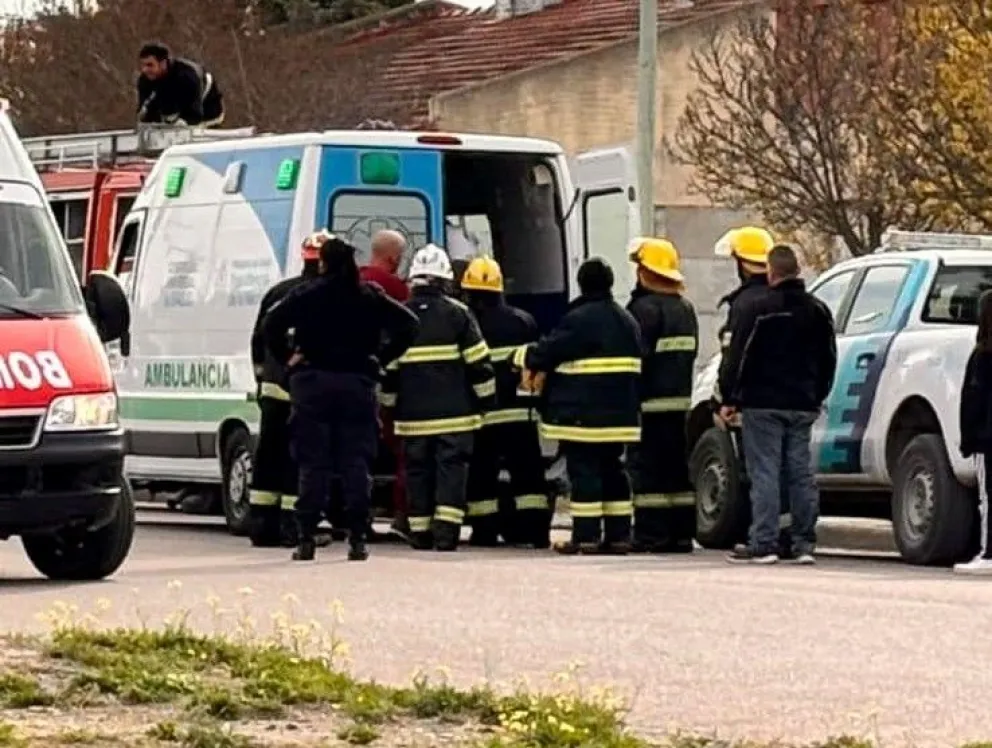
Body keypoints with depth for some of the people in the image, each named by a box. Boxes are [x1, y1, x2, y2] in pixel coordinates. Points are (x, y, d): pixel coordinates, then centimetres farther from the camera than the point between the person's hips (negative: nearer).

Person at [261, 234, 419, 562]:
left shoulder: (306, 295, -2)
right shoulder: (369, 296, 4)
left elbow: (271, 325, -13)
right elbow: (407, 324, 0)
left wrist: (287, 357, -2)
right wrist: (381, 357, 4)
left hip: (313, 384, -1)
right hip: (358, 384, 1)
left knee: (313, 464, 1)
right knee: (356, 464, 3)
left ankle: (306, 539, -3)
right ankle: (358, 539, -1)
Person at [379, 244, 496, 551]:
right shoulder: (458, 313, -4)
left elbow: (386, 368, 6)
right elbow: (478, 362, -4)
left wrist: (390, 404, 18)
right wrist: (485, 398, 7)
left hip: (413, 414, 2)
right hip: (454, 412, -2)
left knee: (418, 470, 9)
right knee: (451, 468, -1)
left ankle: (420, 532, 11)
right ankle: (446, 530, -12)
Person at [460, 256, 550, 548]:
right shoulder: (523, 322, 6)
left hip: (480, 414, -3)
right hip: (520, 412, 3)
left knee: (481, 474, 5)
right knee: (527, 472, 5)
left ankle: (485, 530, 4)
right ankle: (536, 529, 0)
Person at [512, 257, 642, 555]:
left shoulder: (578, 319, -14)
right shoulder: (627, 321, 13)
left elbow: (550, 350, -10)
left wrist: (527, 358, 11)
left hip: (582, 415, -7)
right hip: (620, 415, 7)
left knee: (583, 471, -5)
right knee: (612, 470, 12)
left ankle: (586, 536, -7)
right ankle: (618, 535, 11)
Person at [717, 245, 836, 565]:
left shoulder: (756, 308, -9)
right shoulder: (817, 310, 11)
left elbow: (737, 357, -10)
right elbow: (828, 359, 19)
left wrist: (729, 399, -3)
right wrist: (817, 397, 26)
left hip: (763, 405, -5)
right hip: (803, 406, 5)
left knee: (764, 473, -5)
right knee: (800, 473, 8)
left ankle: (763, 543, -7)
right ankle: (804, 543, 8)